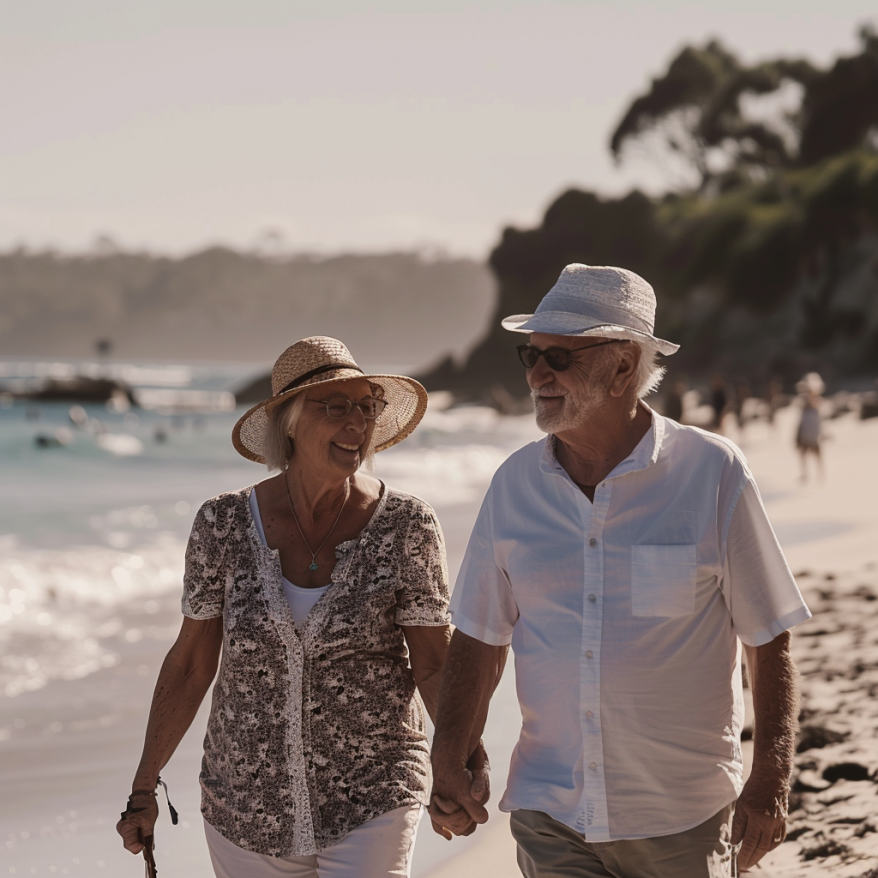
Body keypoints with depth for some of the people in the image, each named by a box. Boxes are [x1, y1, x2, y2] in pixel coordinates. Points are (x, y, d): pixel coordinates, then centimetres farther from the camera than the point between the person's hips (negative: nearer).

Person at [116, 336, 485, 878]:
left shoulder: (406, 527, -10)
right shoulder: (224, 526, -5)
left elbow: (435, 664, -8)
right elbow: (191, 662, 3)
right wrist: (143, 791, 6)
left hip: (370, 806, -2)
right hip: (249, 807, 2)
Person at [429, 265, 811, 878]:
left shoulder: (714, 475, -6)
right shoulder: (515, 483, 3)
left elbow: (769, 641, -3)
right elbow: (480, 638, 9)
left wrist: (771, 780, -9)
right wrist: (449, 759, -2)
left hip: (681, 821, -2)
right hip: (549, 814, 3)